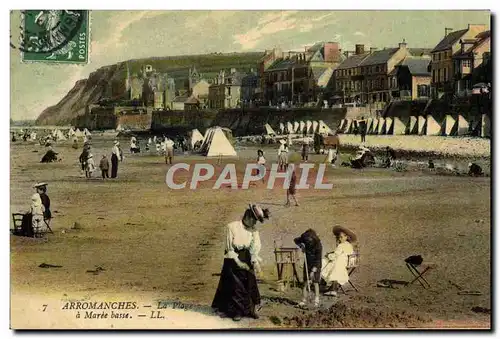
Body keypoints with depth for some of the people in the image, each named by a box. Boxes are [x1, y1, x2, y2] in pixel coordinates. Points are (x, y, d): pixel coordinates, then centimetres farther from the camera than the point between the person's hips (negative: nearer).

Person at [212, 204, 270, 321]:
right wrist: (239, 262, -15)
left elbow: (255, 246, -8)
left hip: (247, 261, 4)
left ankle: (249, 309, 20)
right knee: (235, 286, -2)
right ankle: (236, 311, 10)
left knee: (250, 285, 6)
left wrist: (255, 261, -22)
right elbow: (230, 248, -10)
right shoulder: (232, 227, -11)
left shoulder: (253, 230, 3)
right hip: (233, 261, -4)